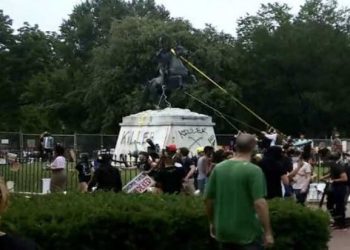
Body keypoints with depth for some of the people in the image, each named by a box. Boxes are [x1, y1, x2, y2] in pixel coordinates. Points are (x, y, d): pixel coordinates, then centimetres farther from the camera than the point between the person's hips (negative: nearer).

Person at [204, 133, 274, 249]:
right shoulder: (253, 170, -14)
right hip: (248, 233, -5)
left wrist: (212, 222, 20)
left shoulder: (218, 168, 2)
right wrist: (268, 231, -15)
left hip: (223, 231, 5)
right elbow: (259, 203, -21)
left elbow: (208, 199, 7)